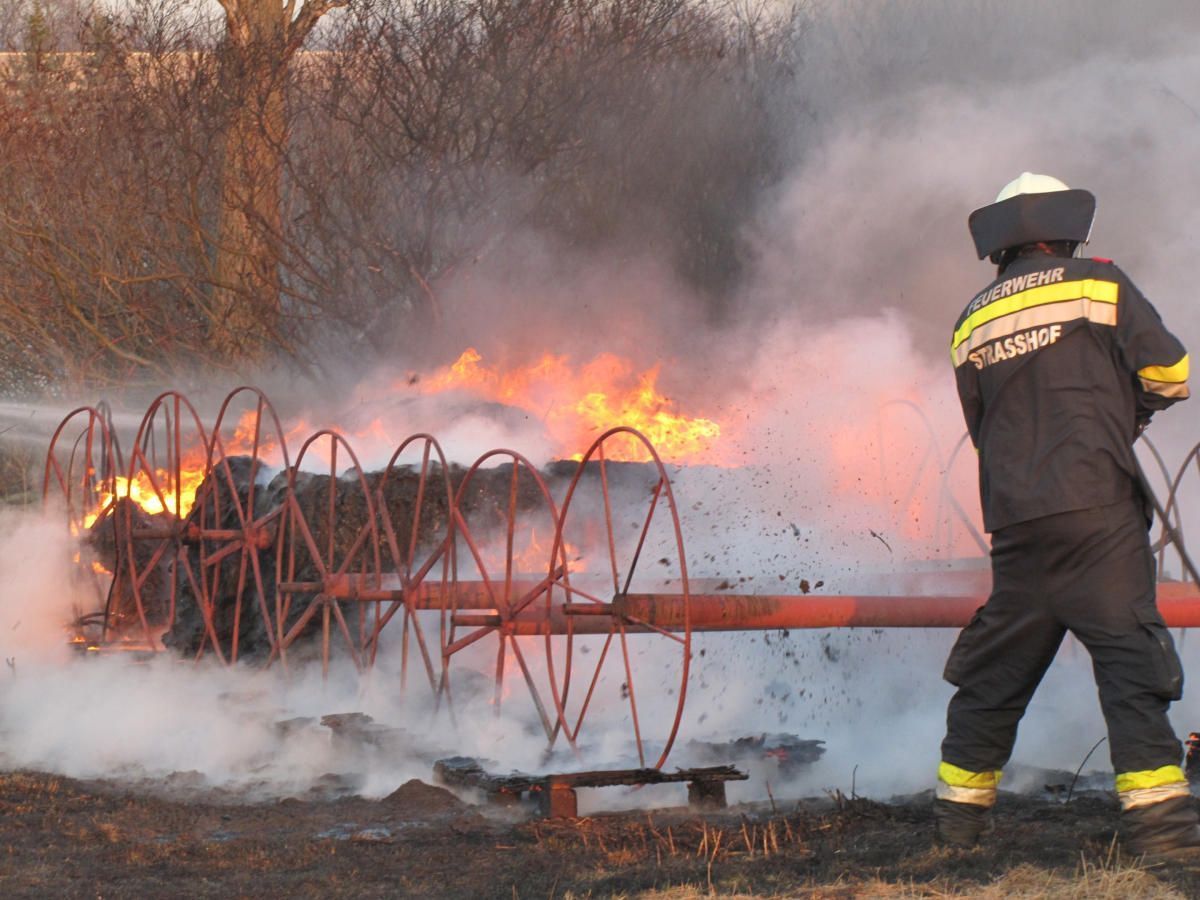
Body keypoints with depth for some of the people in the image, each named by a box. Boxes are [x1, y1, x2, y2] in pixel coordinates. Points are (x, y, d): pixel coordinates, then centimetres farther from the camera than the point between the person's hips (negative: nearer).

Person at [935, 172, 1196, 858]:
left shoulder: (972, 324, 15)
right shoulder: (1099, 284, 1)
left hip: (1016, 519, 5)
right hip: (1098, 506, -5)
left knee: (999, 663, 14)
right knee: (1130, 653, -6)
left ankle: (961, 808, 20)